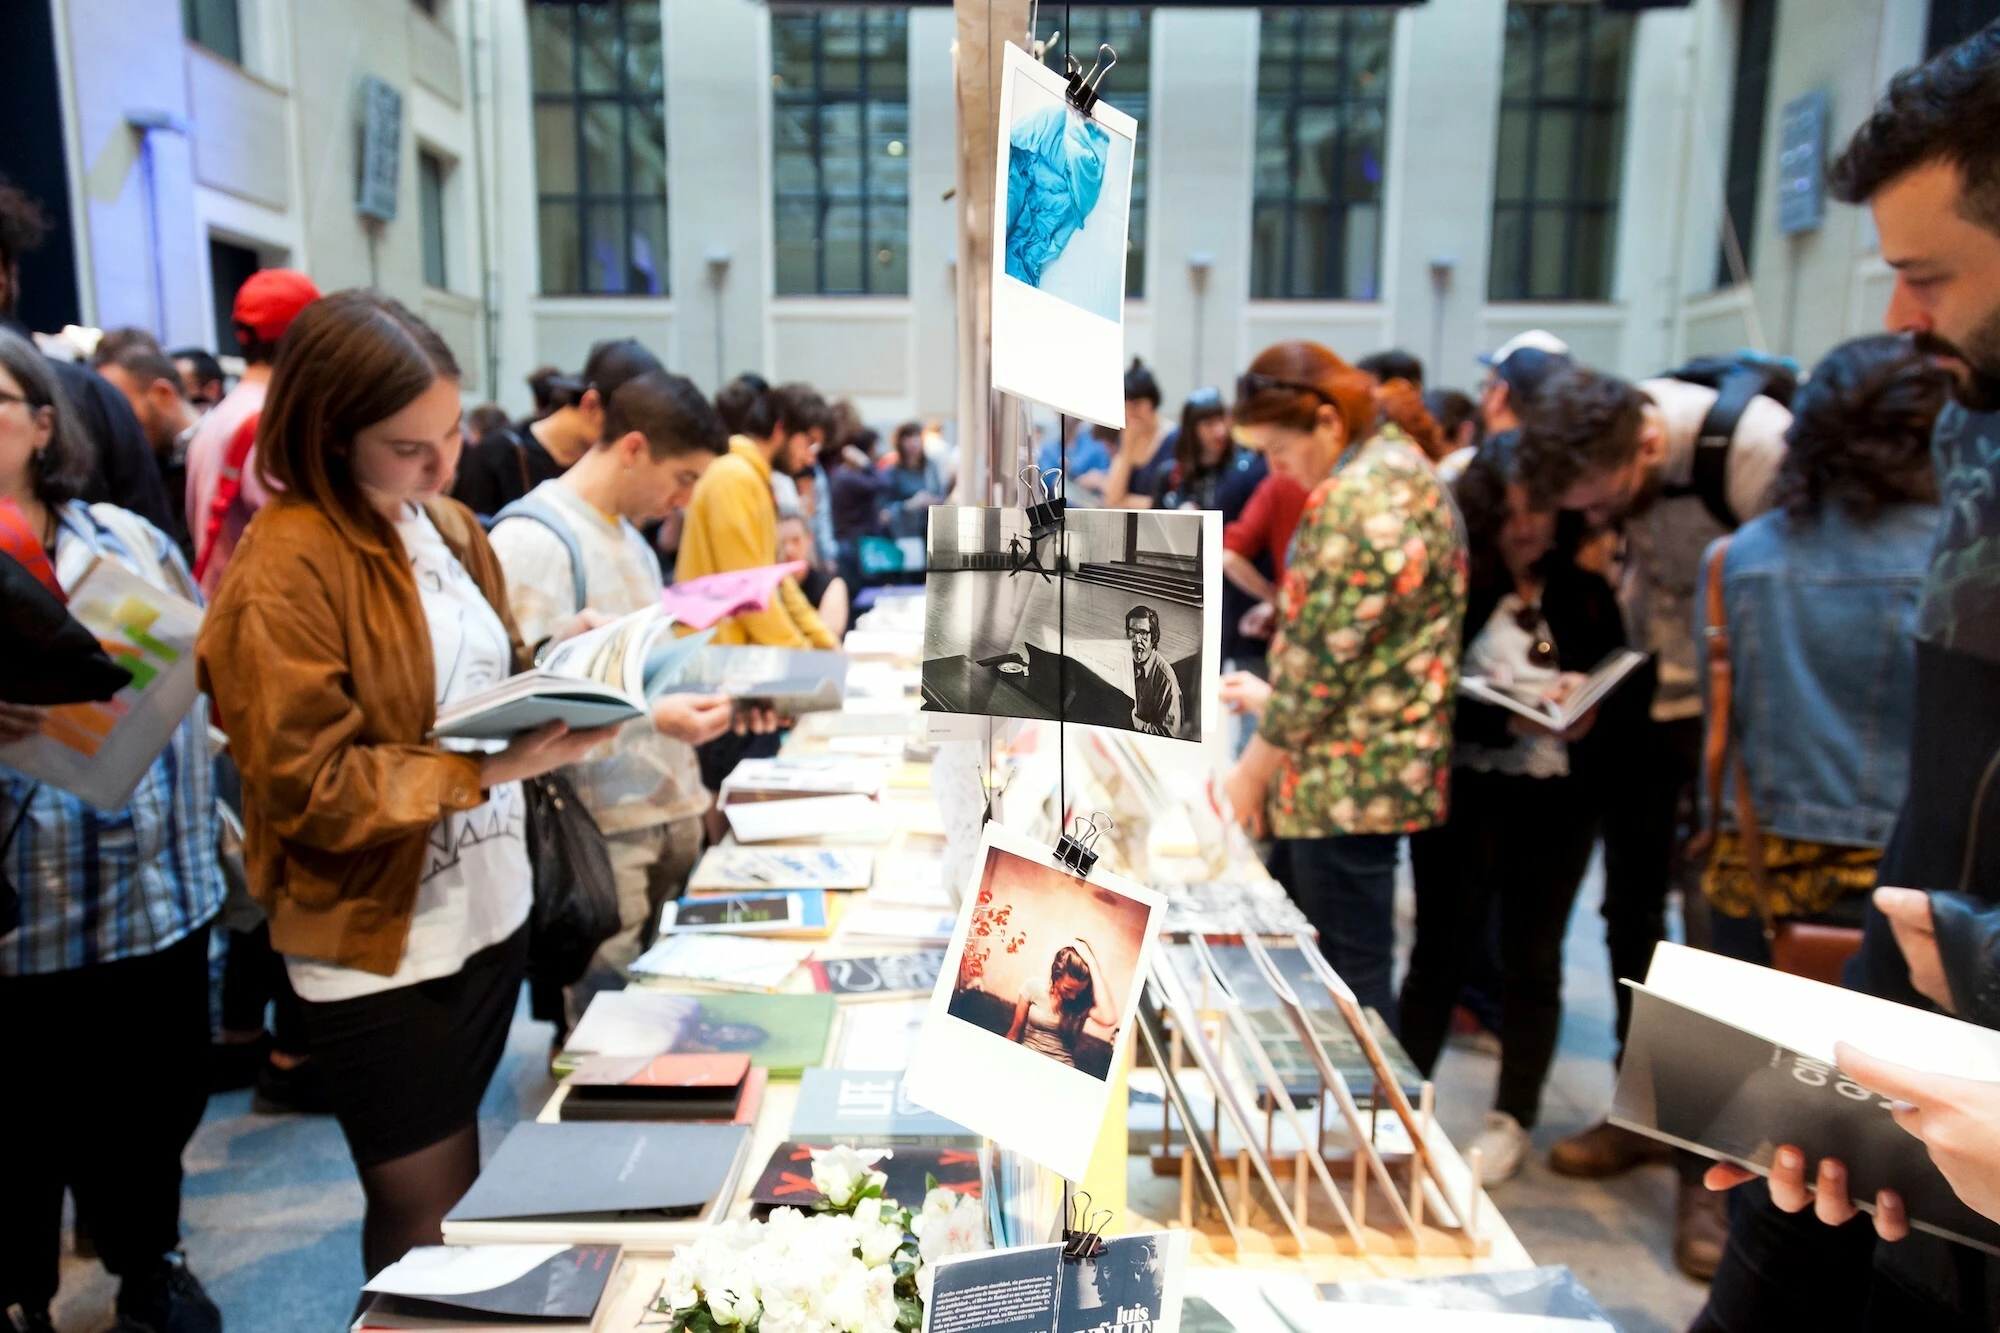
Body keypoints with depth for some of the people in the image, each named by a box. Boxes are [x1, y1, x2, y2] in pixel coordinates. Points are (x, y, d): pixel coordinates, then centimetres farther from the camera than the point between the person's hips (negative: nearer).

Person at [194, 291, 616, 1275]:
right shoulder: (283, 571, -18)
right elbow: (308, 786, -19)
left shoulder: (449, 527, 5)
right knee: (429, 1223, 9)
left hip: (487, 910, 7)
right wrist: (491, 771, -27)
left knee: (454, 1189, 23)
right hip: (380, 947, -7)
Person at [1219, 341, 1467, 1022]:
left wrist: (1254, 768, -11)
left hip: (1347, 779, -11)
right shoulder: (1395, 459, 11)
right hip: (1369, 767, 11)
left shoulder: (1357, 500, -22)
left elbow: (1323, 658, -21)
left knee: (1350, 976, 3)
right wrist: (1274, 698, 17)